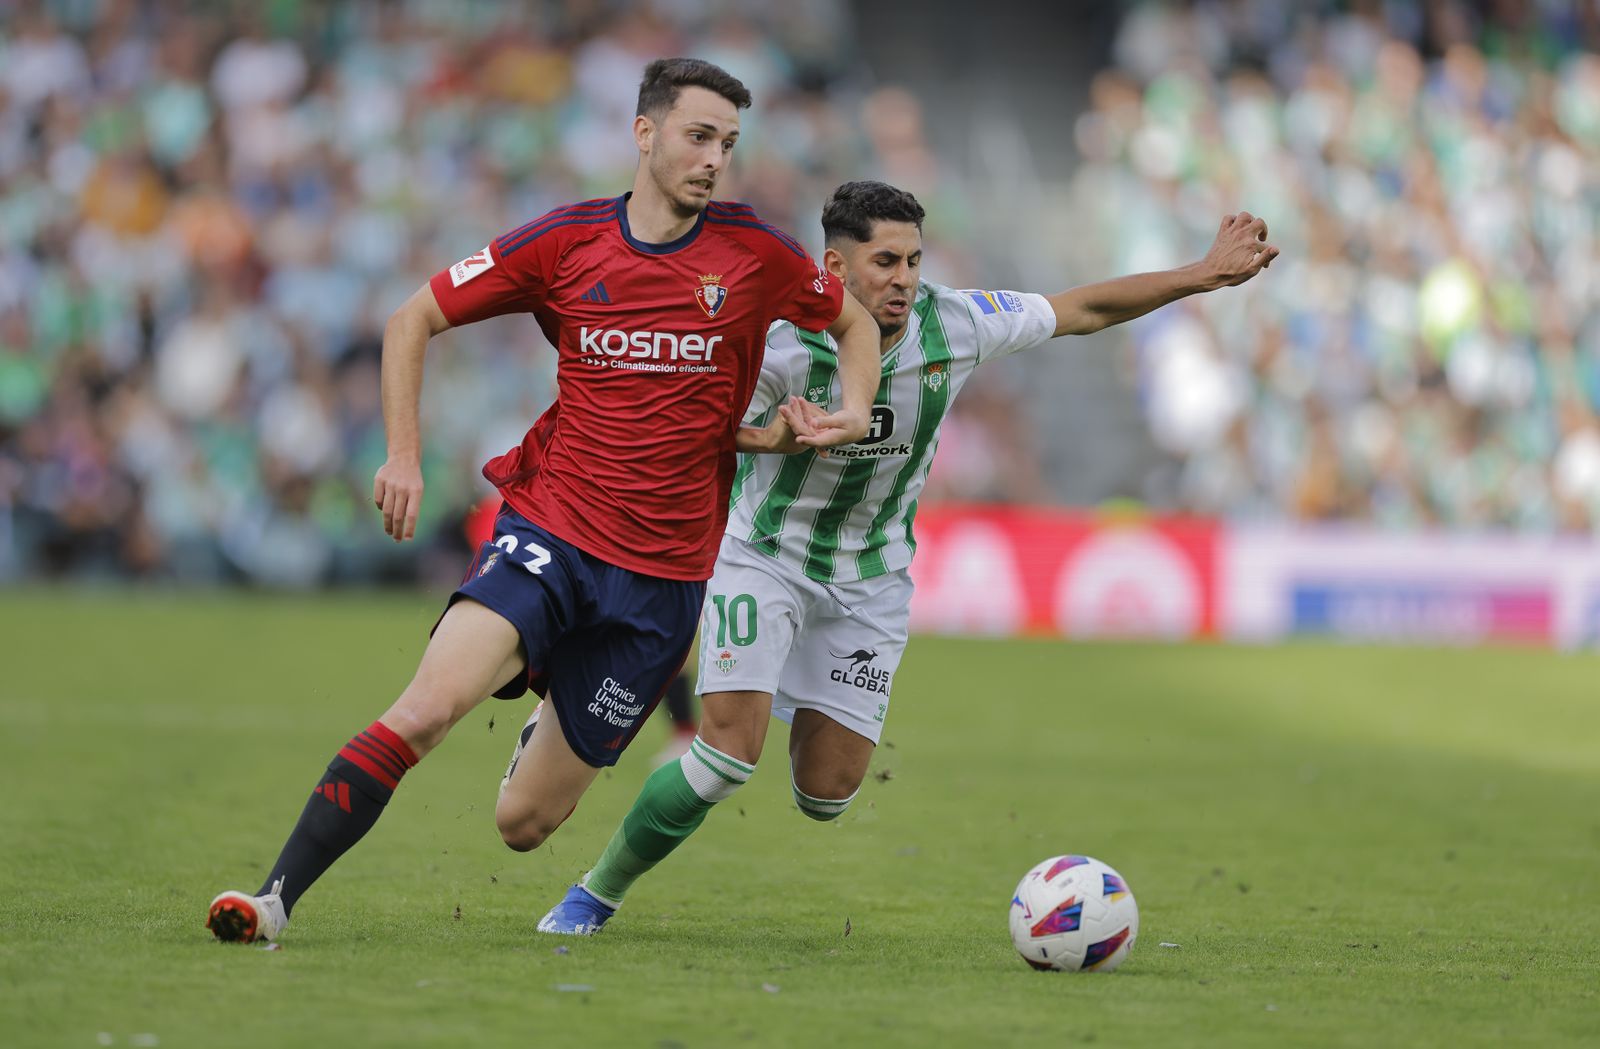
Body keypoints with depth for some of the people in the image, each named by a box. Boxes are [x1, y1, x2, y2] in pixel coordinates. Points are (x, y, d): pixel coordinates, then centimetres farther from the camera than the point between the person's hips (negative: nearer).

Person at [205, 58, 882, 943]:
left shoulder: (753, 253, 0)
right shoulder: (566, 241, -2)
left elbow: (854, 321, 19)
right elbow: (413, 319, 7)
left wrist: (853, 411, 0)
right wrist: (403, 456, -3)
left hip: (663, 572, 1)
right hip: (547, 529, -1)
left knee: (523, 822, 4)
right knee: (430, 703, -28)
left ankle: (563, 732, 41)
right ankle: (277, 895, -25)